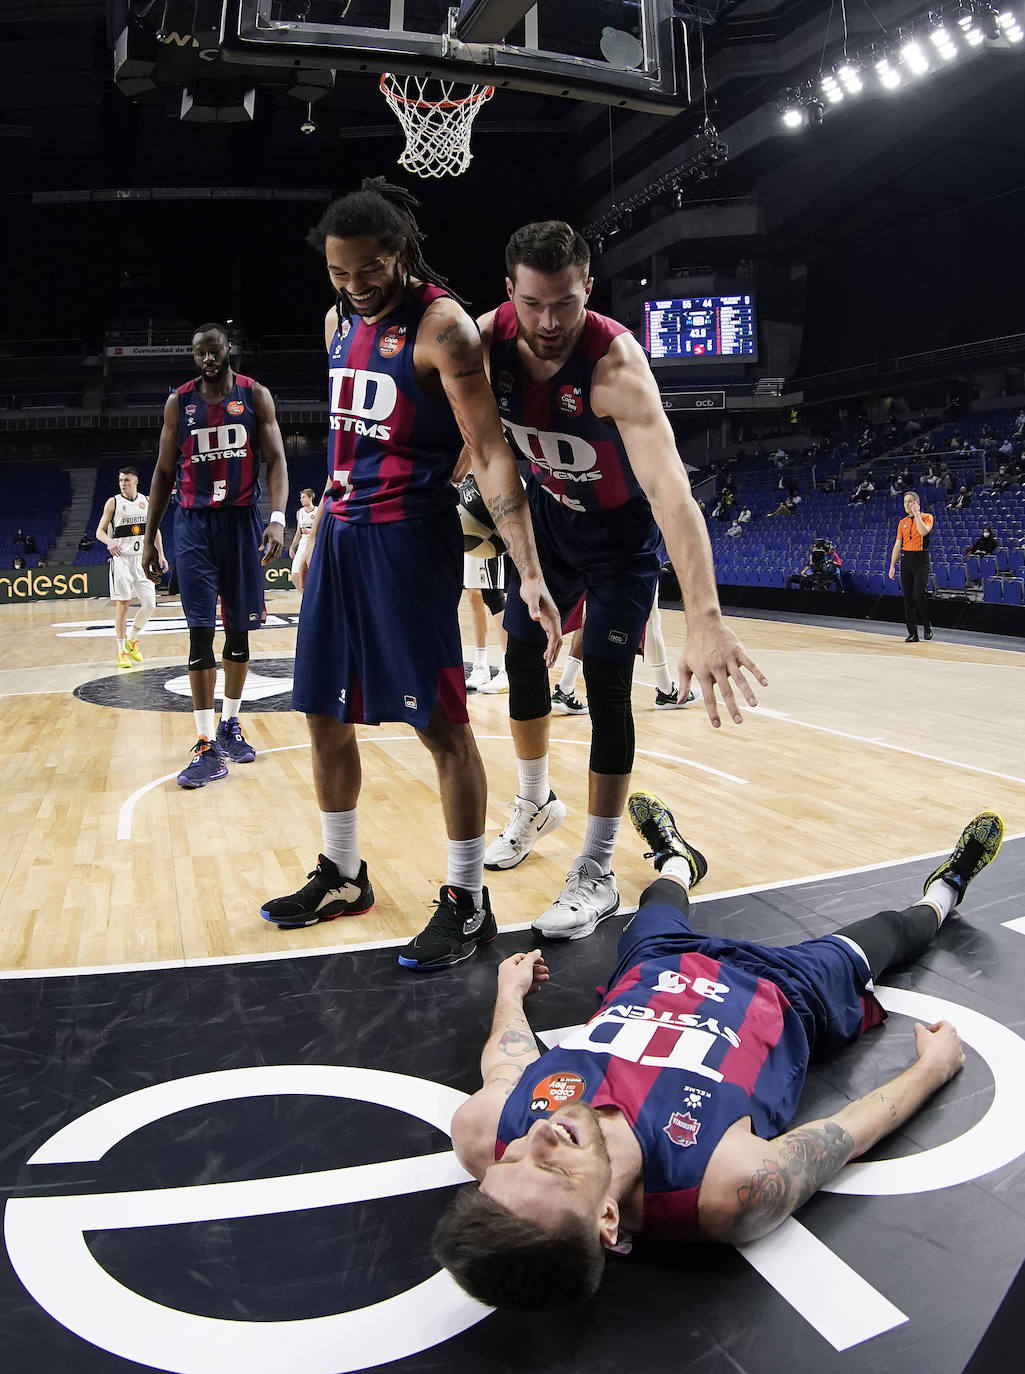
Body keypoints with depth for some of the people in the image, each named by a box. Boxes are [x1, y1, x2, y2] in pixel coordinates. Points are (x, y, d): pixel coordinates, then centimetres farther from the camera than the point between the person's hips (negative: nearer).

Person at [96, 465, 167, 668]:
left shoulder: (146, 501, 8)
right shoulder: (113, 502, -1)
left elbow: (155, 529, 17)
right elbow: (99, 531, -2)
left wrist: (161, 555, 10)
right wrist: (110, 542, -23)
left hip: (142, 558, 3)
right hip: (121, 558, -3)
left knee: (149, 603, -2)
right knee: (122, 604, -5)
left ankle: (132, 639, 21)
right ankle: (122, 651, 2)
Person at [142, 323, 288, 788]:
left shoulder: (255, 396, 2)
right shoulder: (178, 402, 5)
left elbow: (275, 460, -4)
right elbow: (164, 471, 9)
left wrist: (278, 517, -19)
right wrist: (149, 536, 4)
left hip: (242, 520, 1)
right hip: (194, 523, 0)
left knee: (239, 629, 9)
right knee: (200, 631, -8)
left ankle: (230, 724, 26)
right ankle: (207, 746, -8)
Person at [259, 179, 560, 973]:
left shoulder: (441, 326, -12)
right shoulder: (340, 321, 12)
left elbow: (489, 453, -19)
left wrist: (530, 573, -28)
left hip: (409, 537, -8)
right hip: (342, 533, 8)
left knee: (440, 723, -5)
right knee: (325, 716, 12)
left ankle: (468, 903, 7)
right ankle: (343, 878, 28)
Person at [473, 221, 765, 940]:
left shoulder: (615, 361, -36)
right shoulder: (488, 339, -20)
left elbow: (670, 489, -50)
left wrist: (705, 619, -61)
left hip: (621, 530, -5)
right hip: (550, 513, 5)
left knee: (606, 684, -9)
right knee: (522, 654, 11)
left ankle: (597, 875, 3)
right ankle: (536, 805, 36)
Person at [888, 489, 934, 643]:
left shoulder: (927, 517, 0)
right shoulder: (903, 522, 15)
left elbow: (923, 531, -21)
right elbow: (897, 545, 14)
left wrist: (916, 513, -15)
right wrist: (892, 566, 8)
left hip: (921, 560, -5)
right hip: (906, 559, 5)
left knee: (918, 595, -14)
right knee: (908, 597, 2)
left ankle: (927, 626, 7)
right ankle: (912, 633, 5)